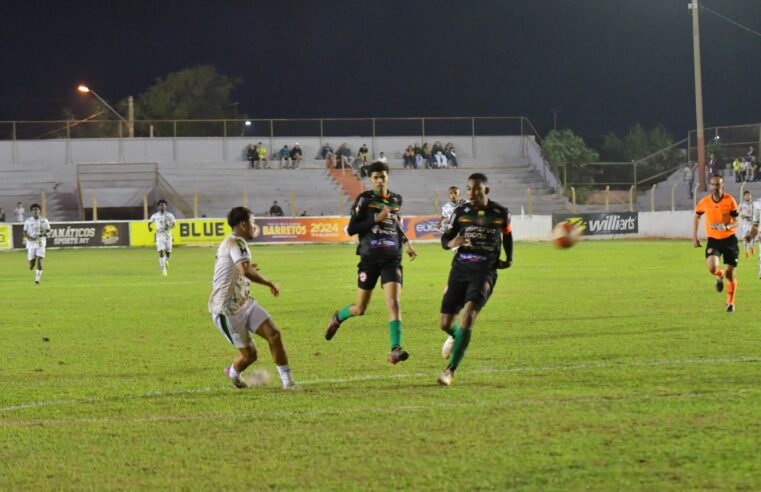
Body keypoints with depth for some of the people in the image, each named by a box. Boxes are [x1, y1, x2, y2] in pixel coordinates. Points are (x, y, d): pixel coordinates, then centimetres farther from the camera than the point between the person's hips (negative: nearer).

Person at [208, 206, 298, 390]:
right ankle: (233, 373, 30)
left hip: (244, 304, 10)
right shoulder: (235, 242, -18)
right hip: (227, 310, -10)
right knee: (249, 354, -4)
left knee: (274, 334, -7)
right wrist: (269, 283, -22)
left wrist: (248, 268, 39)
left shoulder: (231, 243, 15)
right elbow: (246, 271, -33)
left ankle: (287, 381, -2)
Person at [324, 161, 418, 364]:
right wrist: (376, 219, -17)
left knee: (394, 303, -17)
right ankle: (338, 317, 41)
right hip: (370, 259, -2)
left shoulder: (396, 200, 10)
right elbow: (351, 229, -9)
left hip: (392, 259, 2)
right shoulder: (365, 199, -4)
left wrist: (406, 242, 19)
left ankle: (395, 350, -23)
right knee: (360, 309, 7)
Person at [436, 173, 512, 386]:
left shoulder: (501, 214, 0)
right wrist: (453, 242, -16)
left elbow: (507, 234, 21)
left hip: (485, 271, -2)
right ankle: (455, 336, 44)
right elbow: (445, 239, 6)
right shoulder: (460, 212, 1)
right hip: (460, 268, 2)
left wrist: (508, 259, 15)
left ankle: (451, 370, -19)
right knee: (445, 323, 2)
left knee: (469, 313, -24)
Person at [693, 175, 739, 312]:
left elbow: (736, 222, -6)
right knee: (712, 267, -24)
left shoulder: (730, 201, -9)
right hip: (713, 240, 0)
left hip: (729, 239, 0)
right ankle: (719, 276, 15)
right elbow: (697, 217, 14)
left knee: (730, 273, 1)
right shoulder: (705, 202, -5)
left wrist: (727, 227, -29)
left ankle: (730, 303, 20)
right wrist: (694, 237, 10)